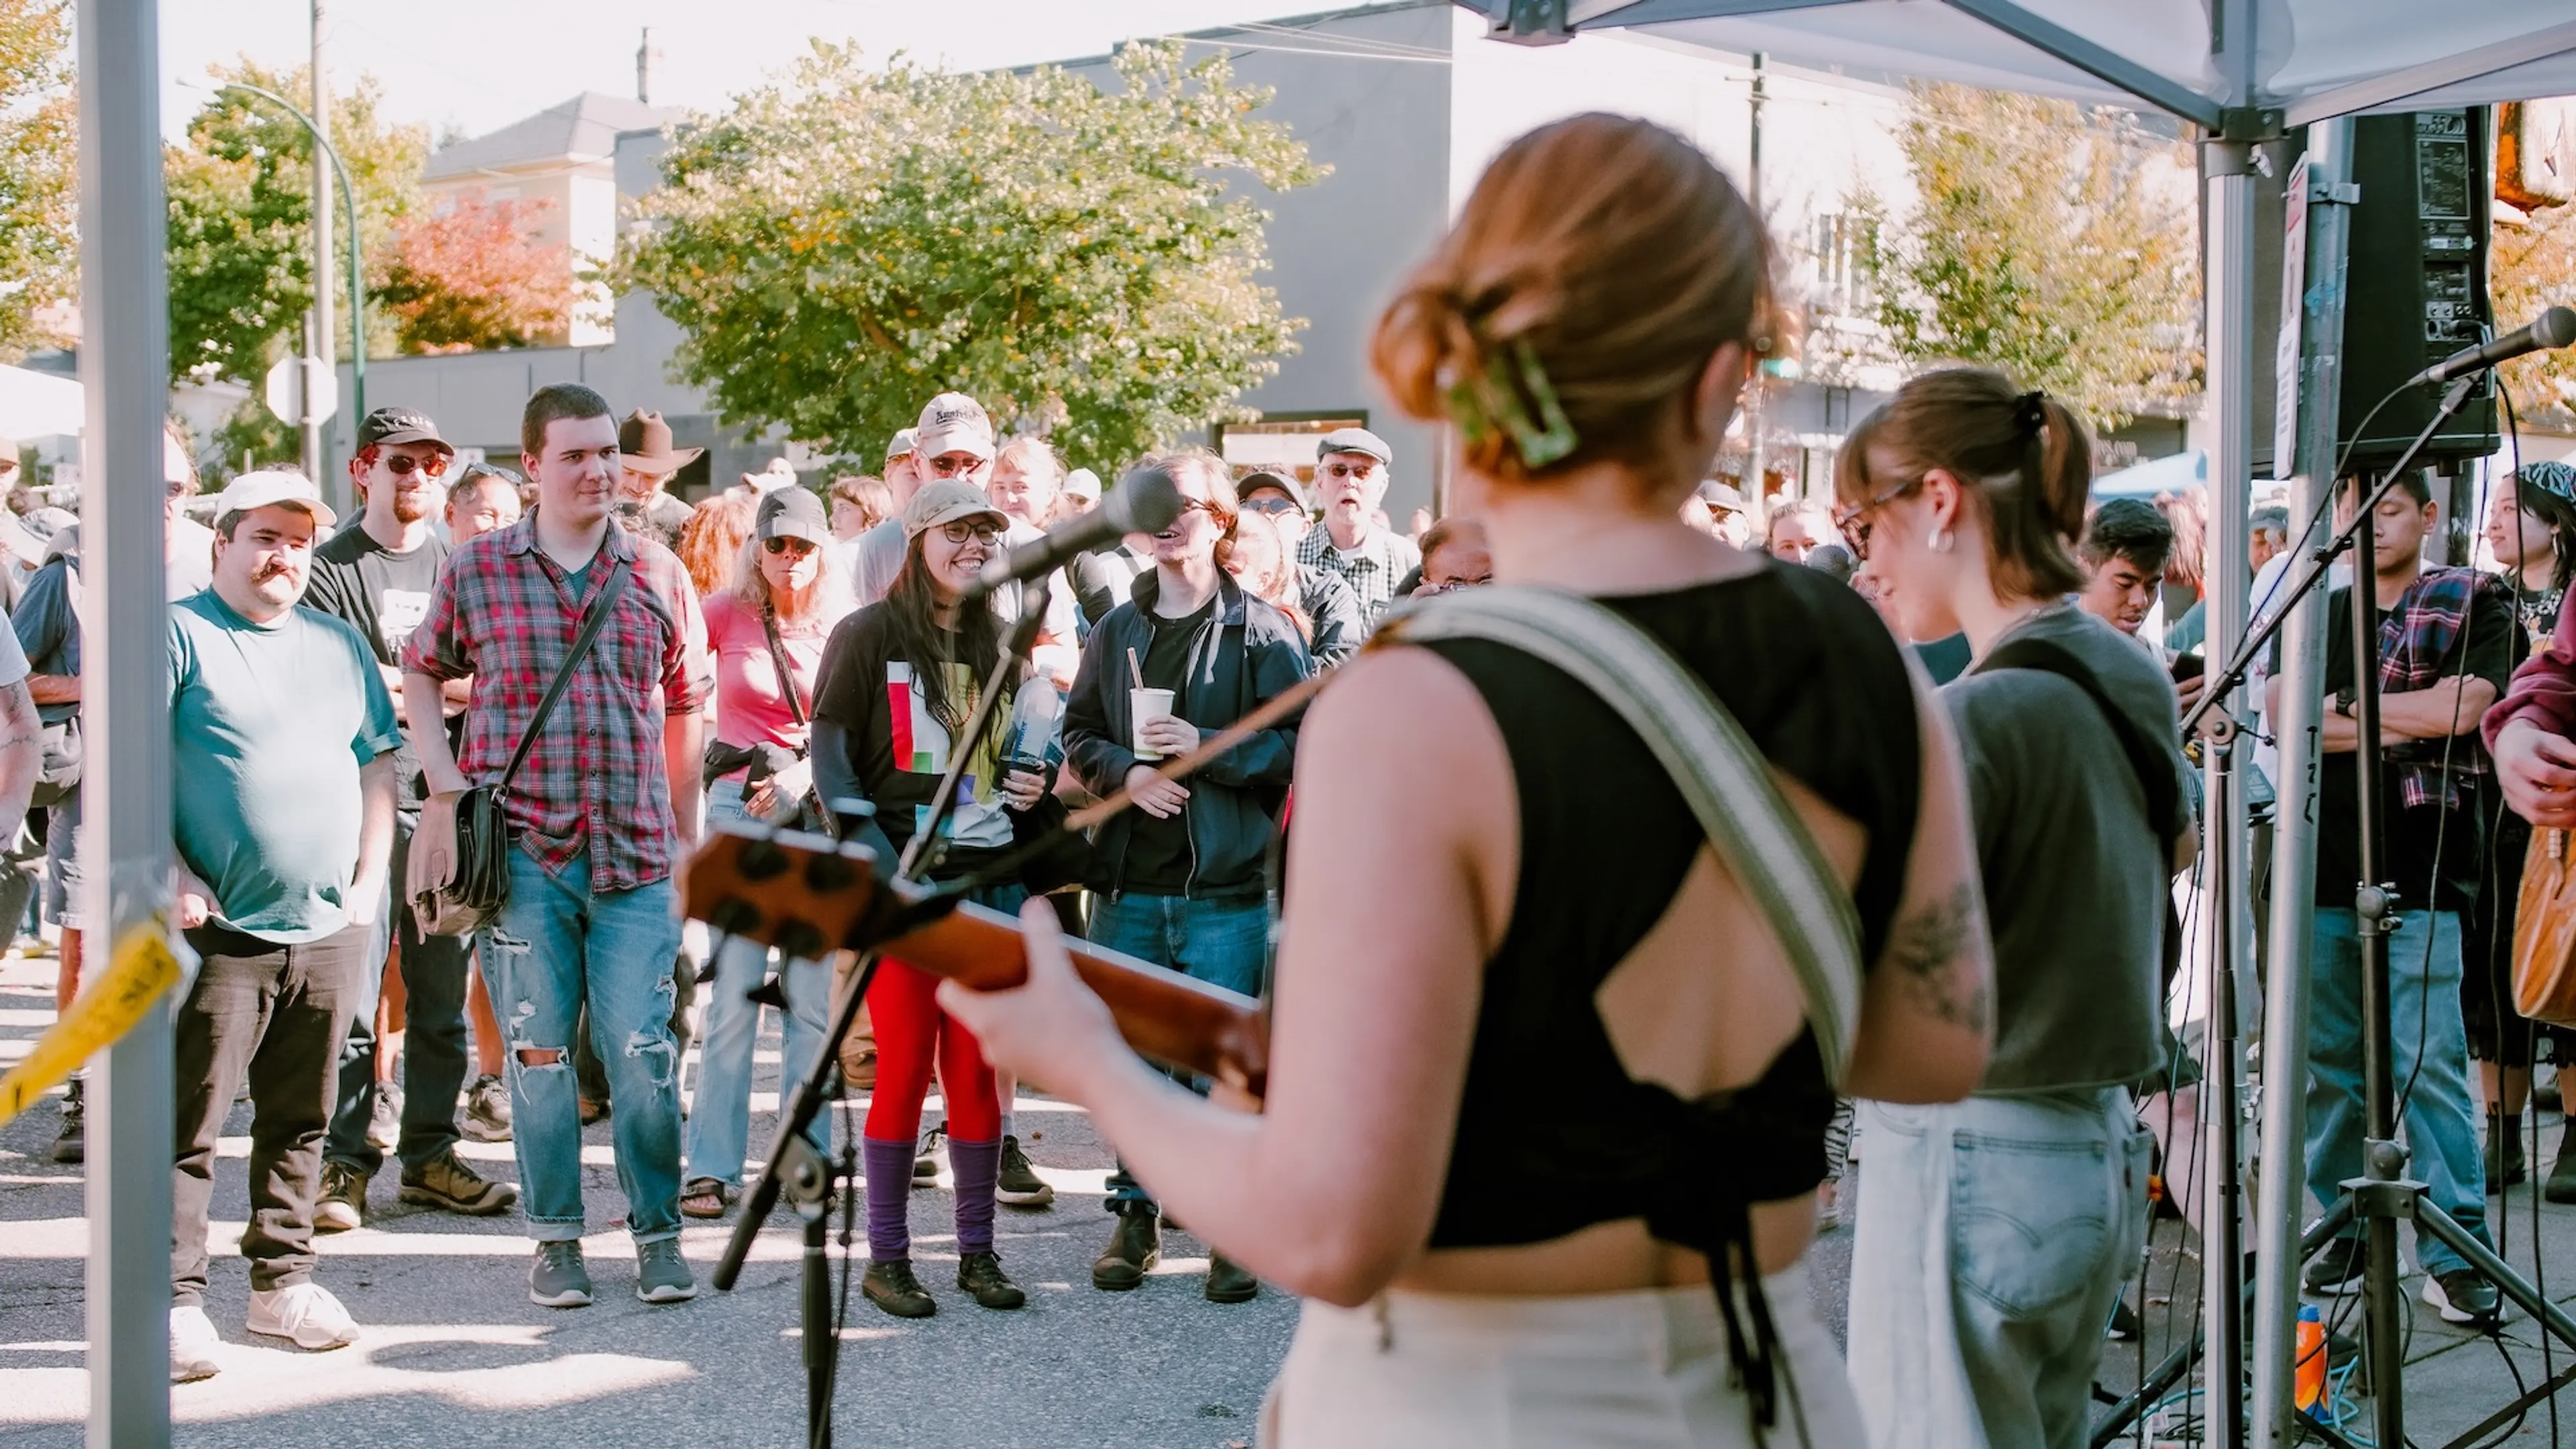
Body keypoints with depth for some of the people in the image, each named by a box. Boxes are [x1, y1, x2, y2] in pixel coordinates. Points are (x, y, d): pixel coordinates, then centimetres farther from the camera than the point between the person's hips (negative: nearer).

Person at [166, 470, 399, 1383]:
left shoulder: (339, 645, 16)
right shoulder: (178, 635, -1)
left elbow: (377, 767, 19)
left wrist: (368, 882, 9)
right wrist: (174, 879, -14)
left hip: (329, 931, 5)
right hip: (221, 931, -5)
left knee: (300, 1120, 12)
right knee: (190, 1123, -5)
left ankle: (282, 1281, 21)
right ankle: (175, 1300, -1)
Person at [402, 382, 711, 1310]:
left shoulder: (658, 573, 8)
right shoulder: (476, 569, 5)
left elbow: (683, 710, 14)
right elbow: (422, 674, 16)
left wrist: (687, 832, 12)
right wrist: (441, 775, 3)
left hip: (636, 855, 1)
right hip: (522, 849, 0)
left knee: (642, 1048, -3)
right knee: (540, 1048, 5)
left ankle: (658, 1232, 11)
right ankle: (555, 1239, 16)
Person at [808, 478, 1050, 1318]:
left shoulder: (1002, 644, 14)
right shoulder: (868, 636, -1)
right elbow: (832, 760, -7)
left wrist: (1030, 787, 4)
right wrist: (884, 868, -17)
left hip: (988, 878, 4)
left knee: (977, 1067, 5)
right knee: (905, 1066, -3)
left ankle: (977, 1250, 13)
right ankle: (886, 1257, 6)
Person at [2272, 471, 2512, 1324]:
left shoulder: (2474, 605, 5)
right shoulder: (2314, 614, 17)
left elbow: (2459, 709, -9)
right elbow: (2279, 712, 2)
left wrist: (2342, 707, -1)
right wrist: (2398, 728, -8)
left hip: (2421, 868, -4)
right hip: (2323, 864, 4)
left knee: (2429, 1060, -7)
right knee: (2330, 1056, 6)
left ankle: (2457, 1250, -3)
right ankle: (2347, 1229, 15)